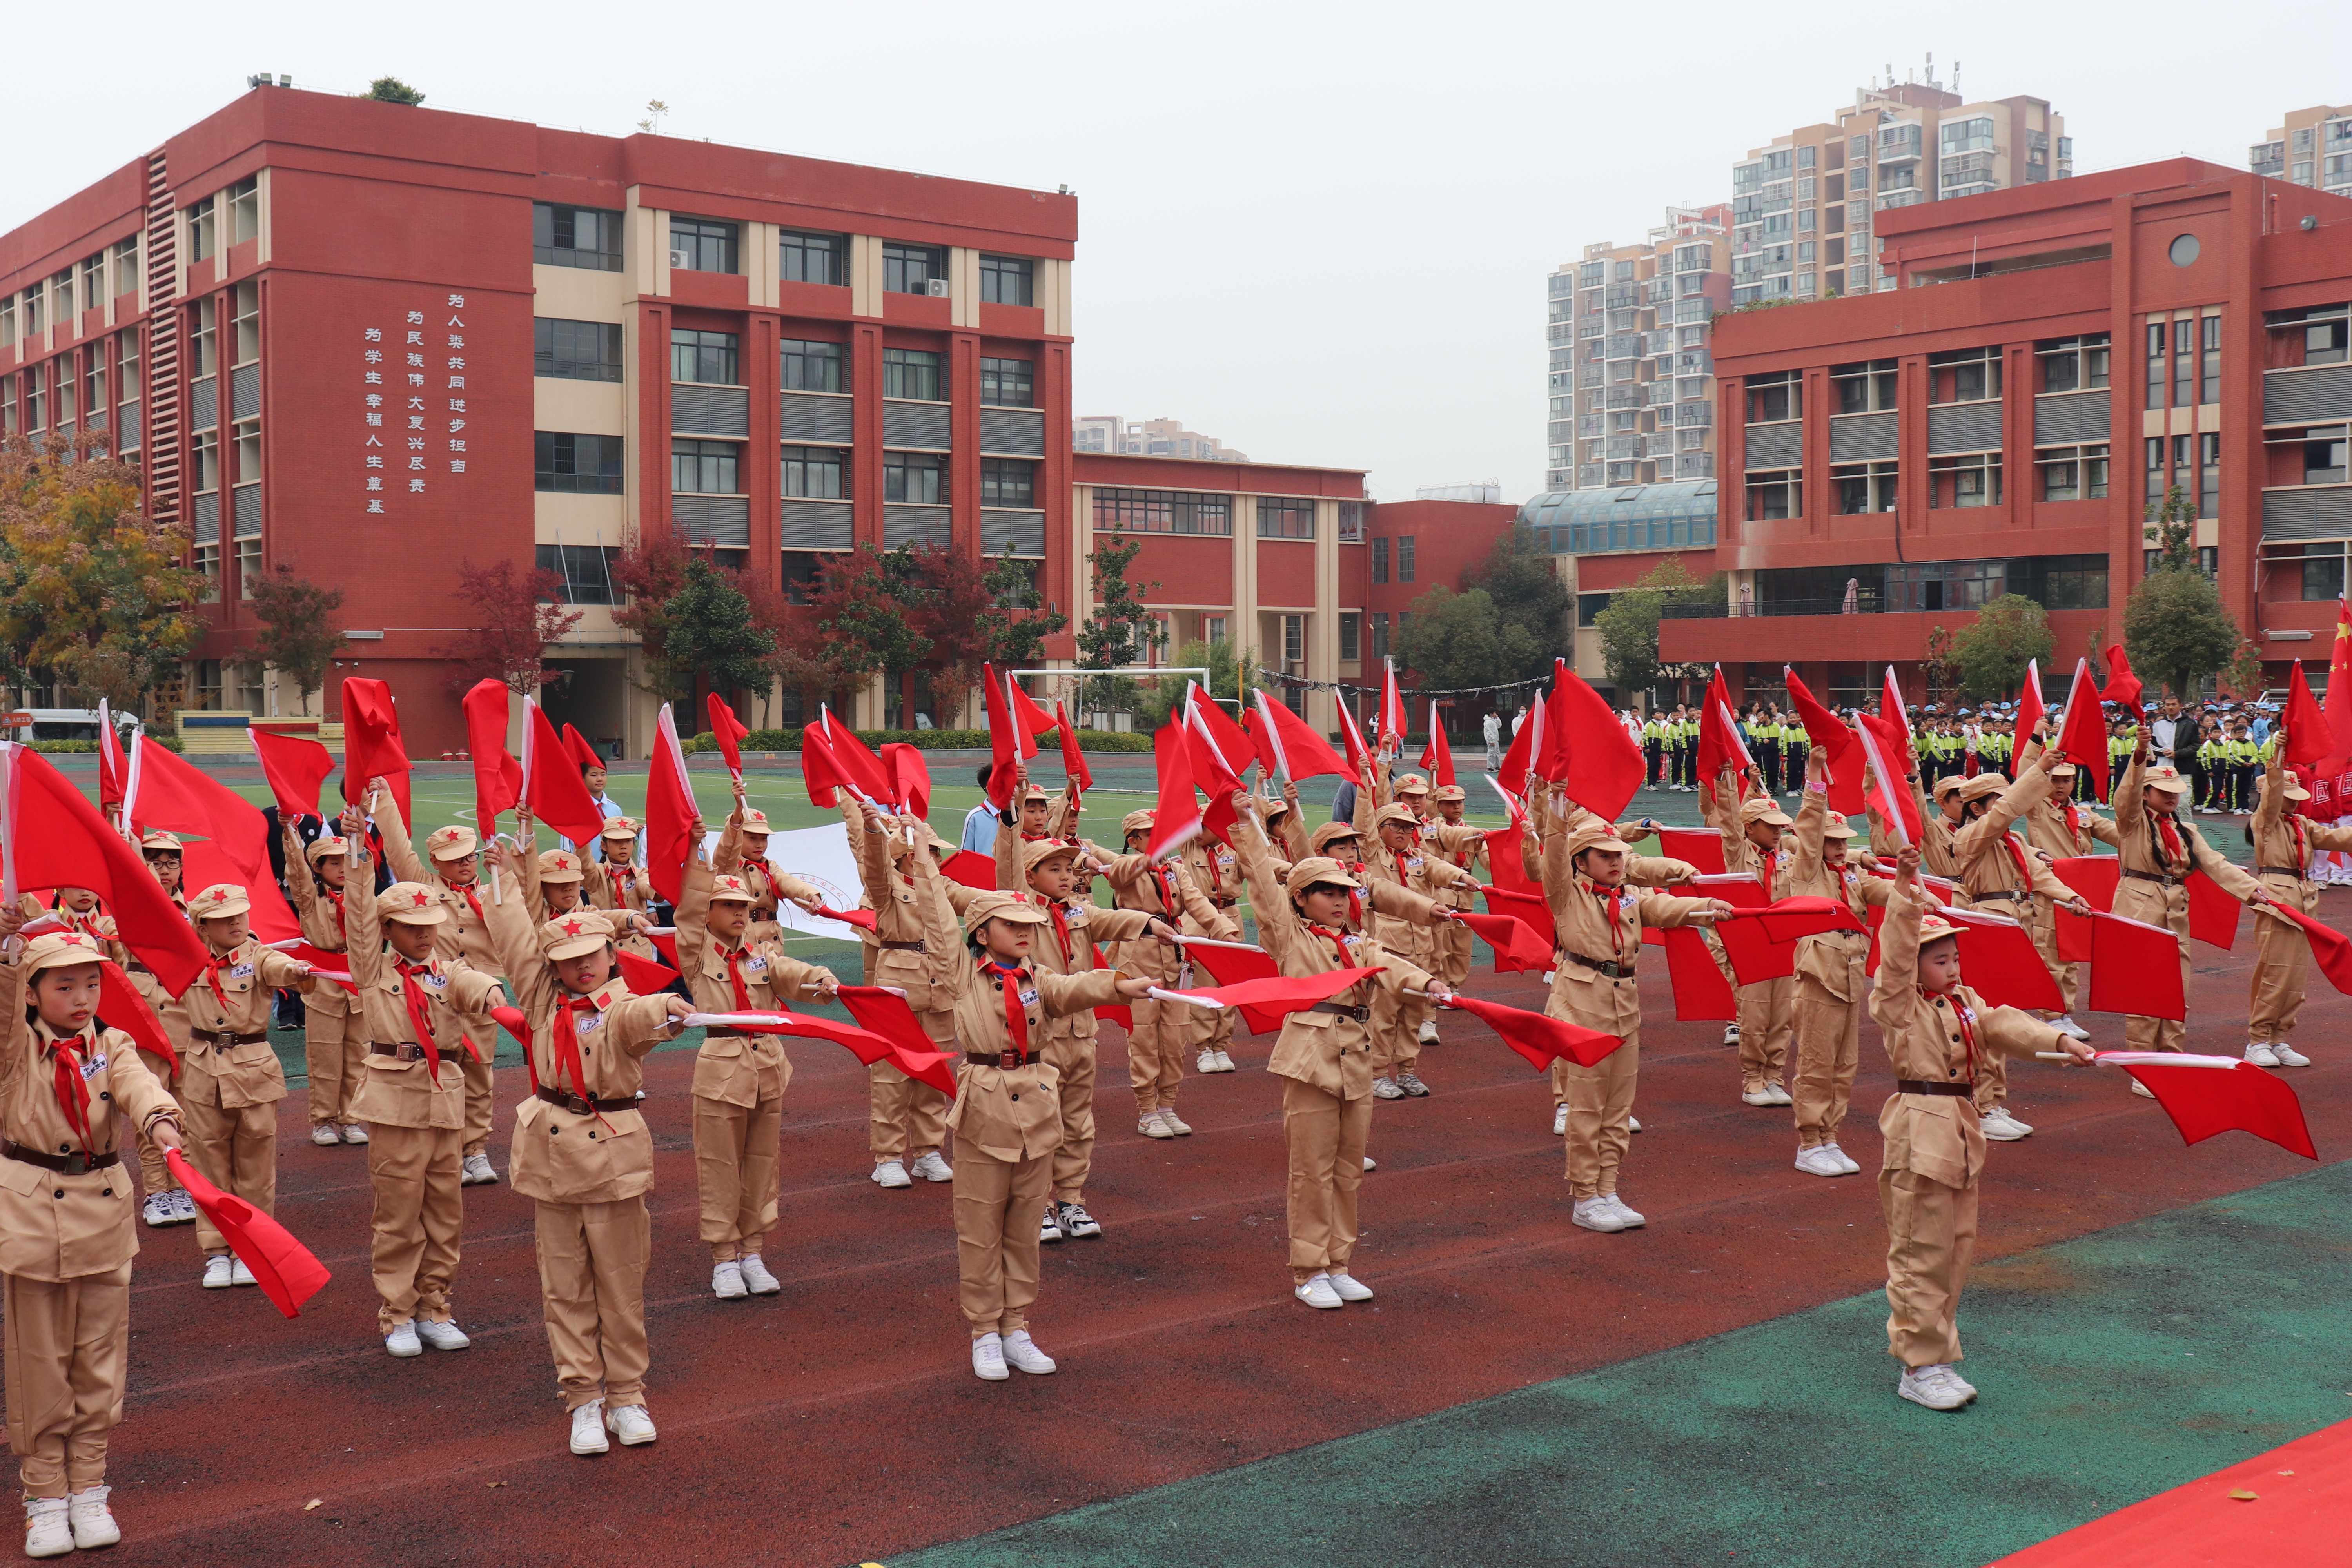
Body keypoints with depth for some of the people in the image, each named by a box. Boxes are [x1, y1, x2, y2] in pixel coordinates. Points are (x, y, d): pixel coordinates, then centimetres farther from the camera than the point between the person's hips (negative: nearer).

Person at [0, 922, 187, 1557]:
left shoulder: (113, 1046, 2)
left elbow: (138, 1085, -18)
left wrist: (159, 1119, -39)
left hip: (101, 1211, 2)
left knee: (98, 1361, 9)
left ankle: (88, 1488, 21)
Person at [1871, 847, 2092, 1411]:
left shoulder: (1966, 1003, 14)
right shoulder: (1899, 1005, -8)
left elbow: (2004, 1025, 2)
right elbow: (1896, 956, -22)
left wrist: (2058, 1040, -14)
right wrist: (1905, 895, -33)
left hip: (1960, 1131, 8)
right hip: (1920, 1130, -8)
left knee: (1957, 1246, 15)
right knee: (1921, 1254, -4)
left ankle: (1930, 1340, 28)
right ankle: (1921, 1368, 1)